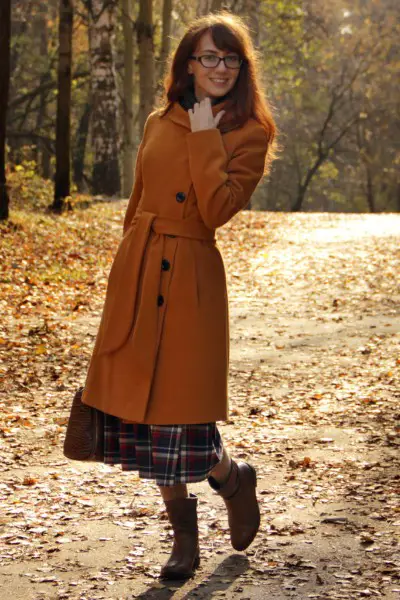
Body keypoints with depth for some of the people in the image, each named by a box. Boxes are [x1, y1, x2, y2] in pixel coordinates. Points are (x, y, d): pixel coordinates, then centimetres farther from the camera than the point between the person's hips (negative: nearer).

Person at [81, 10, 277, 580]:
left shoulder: (250, 134, -3)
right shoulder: (159, 123, 11)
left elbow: (217, 209, -18)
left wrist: (204, 137, -13)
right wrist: (128, 271, 16)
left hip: (191, 279, -5)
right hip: (135, 274, 5)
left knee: (179, 410, -6)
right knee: (140, 404, 7)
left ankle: (234, 480, 28)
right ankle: (184, 537, 23)